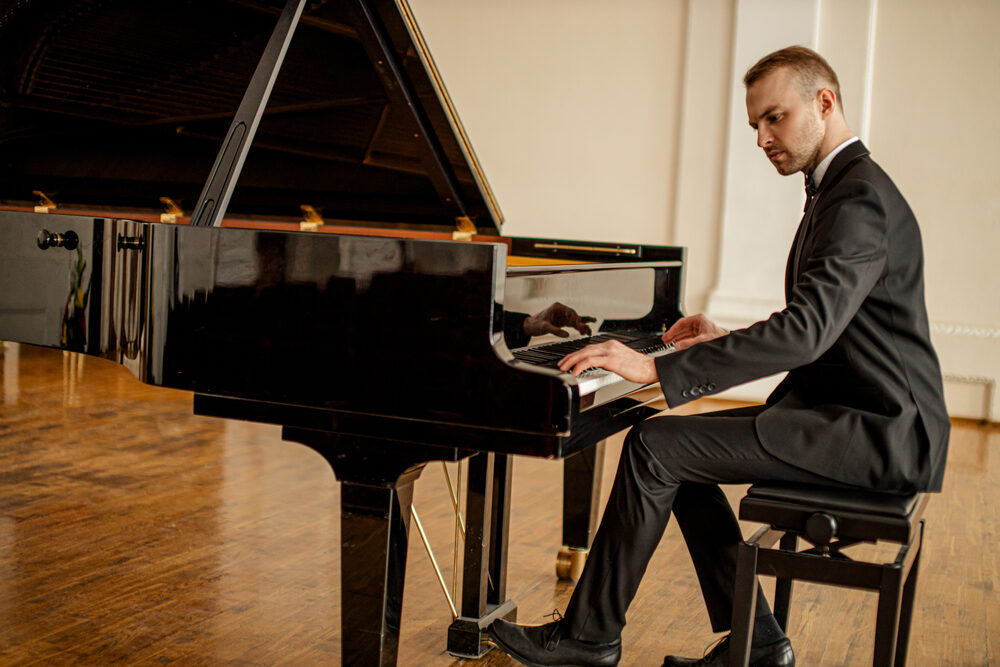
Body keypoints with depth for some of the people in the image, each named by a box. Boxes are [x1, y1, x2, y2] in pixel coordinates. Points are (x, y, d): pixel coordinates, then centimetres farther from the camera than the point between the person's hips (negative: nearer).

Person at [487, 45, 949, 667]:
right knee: (677, 446, 10)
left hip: (878, 430, -10)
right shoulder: (843, 187, 16)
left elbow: (807, 329, -32)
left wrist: (658, 368, -32)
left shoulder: (860, 197, -17)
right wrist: (729, 341, 9)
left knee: (653, 447, -14)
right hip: (849, 410, 10)